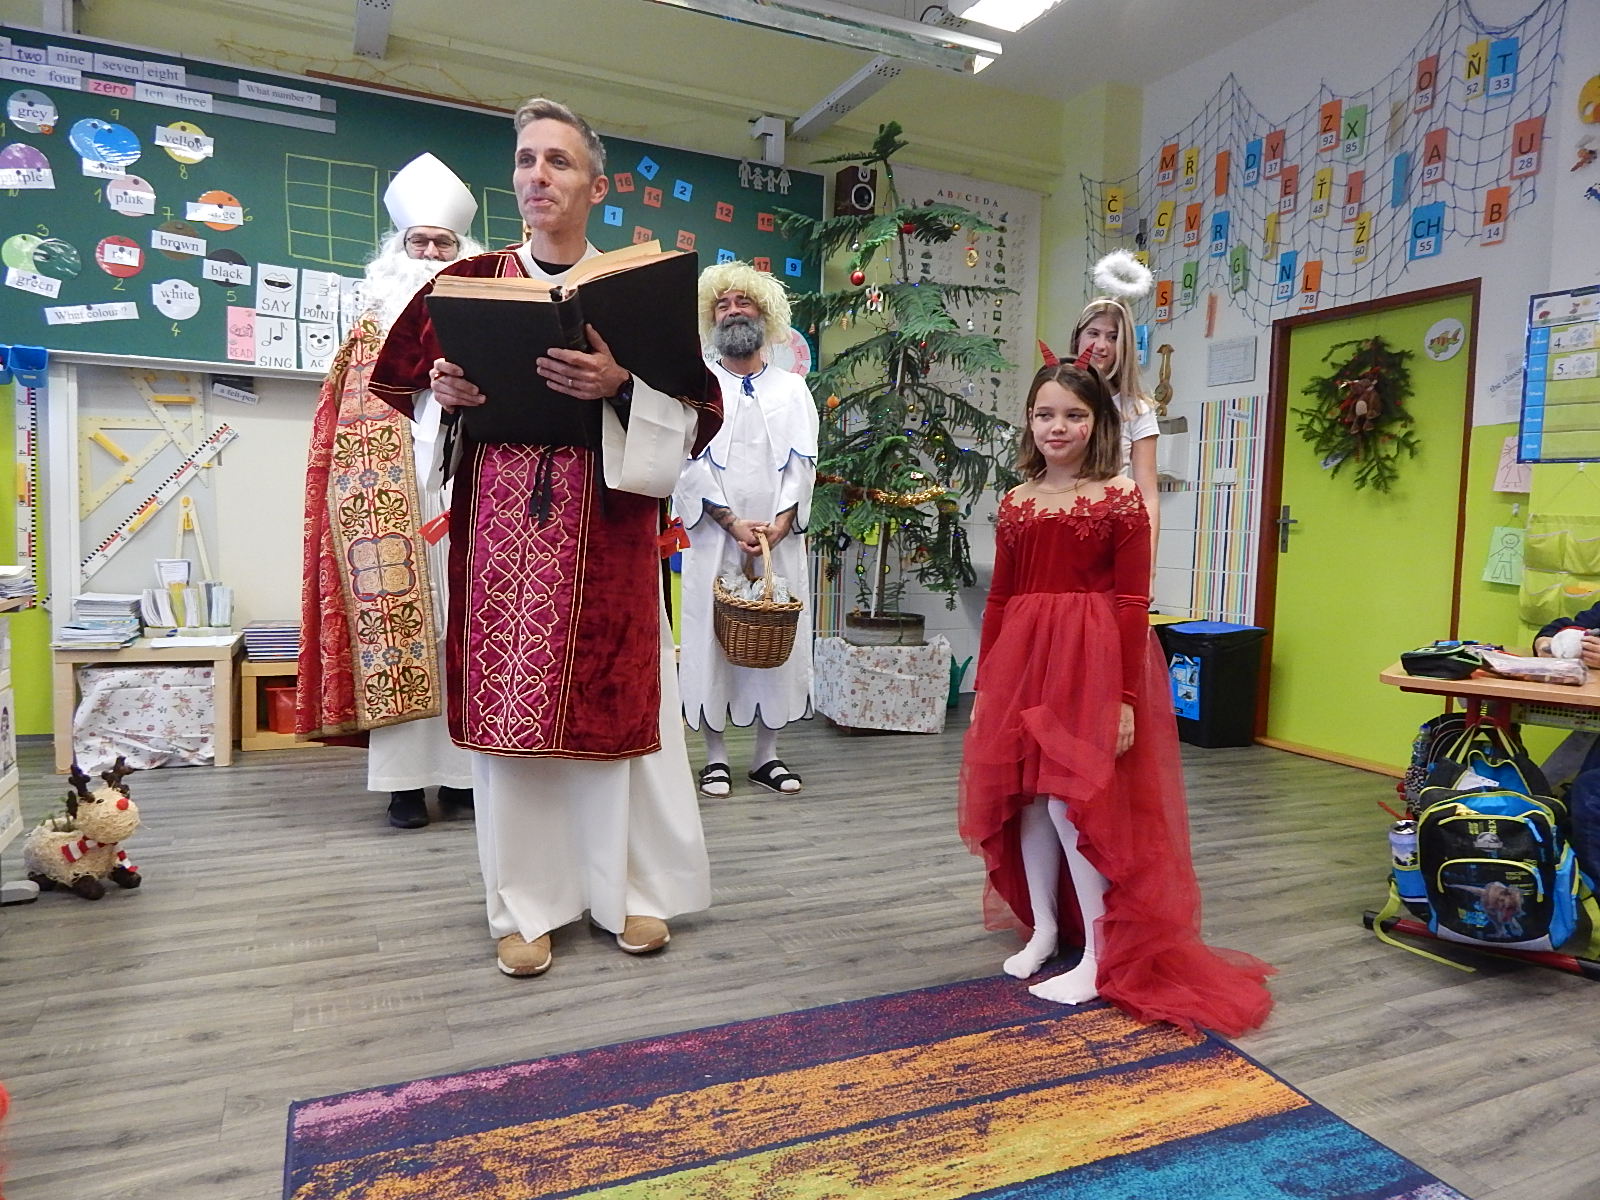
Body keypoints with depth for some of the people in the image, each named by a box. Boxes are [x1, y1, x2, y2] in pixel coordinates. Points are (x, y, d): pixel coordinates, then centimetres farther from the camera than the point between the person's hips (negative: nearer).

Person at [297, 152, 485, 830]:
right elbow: (353, 429, 8)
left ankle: (463, 771, 5)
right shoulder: (375, 326, 15)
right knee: (395, 627, -4)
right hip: (391, 503, 0)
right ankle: (404, 779, 1)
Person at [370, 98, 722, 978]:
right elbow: (400, 389, 14)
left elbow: (696, 415, -1)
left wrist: (619, 388, -19)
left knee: (616, 704, 3)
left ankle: (635, 891, 21)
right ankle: (525, 905, 19)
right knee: (507, 707, 3)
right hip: (499, 530, 2)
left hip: (607, 535, -1)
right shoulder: (472, 281, 10)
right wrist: (441, 393, -9)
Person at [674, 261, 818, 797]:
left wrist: (781, 521, -12)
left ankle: (767, 753, 15)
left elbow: (803, 461, 4)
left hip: (780, 537, 2)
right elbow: (690, 461, -3)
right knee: (711, 636, 0)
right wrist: (733, 522, -13)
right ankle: (715, 755, 10)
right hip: (713, 537, -1)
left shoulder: (793, 388, 13)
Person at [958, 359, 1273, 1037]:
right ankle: (1044, 927, 30)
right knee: (1029, 797, 10)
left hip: (1092, 658, -5)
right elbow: (1000, 598, 11)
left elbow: (1133, 604, -7)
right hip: (1023, 657, 5)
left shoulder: (1121, 500, -4)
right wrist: (984, 685, 11)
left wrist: (1125, 699, -12)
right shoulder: (1016, 503, 10)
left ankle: (1101, 958, 10)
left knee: (1072, 799, -7)